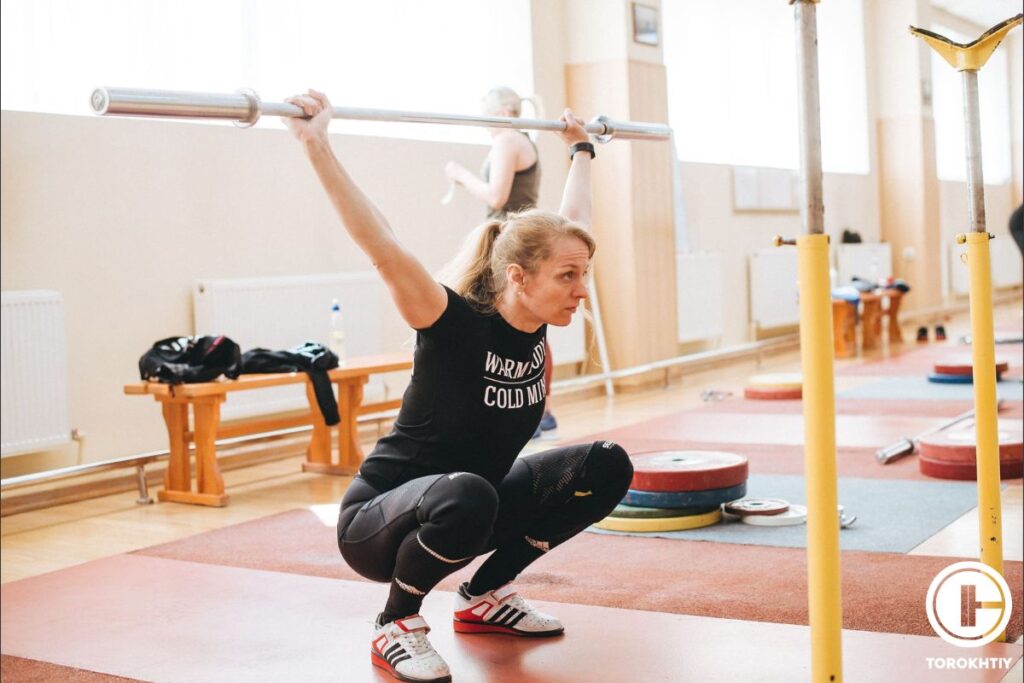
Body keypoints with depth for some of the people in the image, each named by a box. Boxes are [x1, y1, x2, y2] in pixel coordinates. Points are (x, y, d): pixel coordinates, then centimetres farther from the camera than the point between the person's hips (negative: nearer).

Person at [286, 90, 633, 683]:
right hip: (379, 521, -7)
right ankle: (396, 625, -10)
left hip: (466, 505, 7)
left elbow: (570, 225, 8)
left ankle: (485, 596, 9)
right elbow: (383, 247, -37)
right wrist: (317, 144, -41)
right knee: (465, 495, -41)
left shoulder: (533, 325, -7)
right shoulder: (459, 328, -26)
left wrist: (582, 150, 19)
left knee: (605, 466, -6)